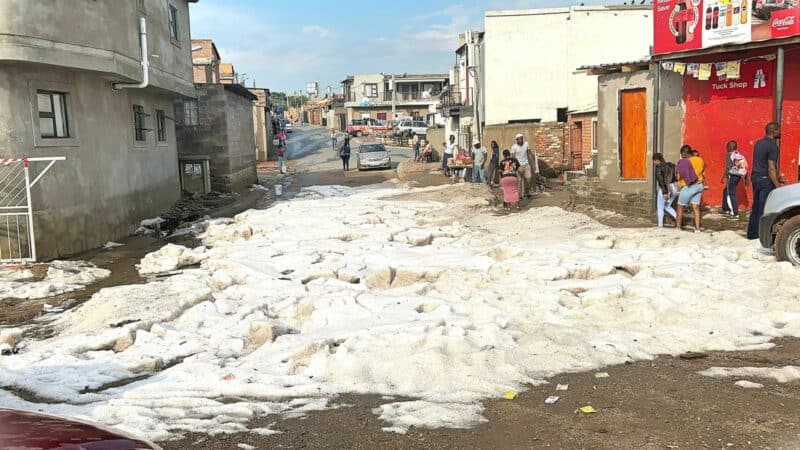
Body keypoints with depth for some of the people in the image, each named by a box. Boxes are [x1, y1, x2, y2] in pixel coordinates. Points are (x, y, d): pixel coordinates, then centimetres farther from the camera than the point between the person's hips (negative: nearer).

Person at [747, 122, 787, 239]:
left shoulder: (759, 143, 12)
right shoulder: (773, 146, -15)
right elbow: (771, 168, -20)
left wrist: (778, 178, 22)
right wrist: (777, 185, -19)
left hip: (755, 177, 9)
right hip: (765, 180, -9)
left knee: (756, 207, 14)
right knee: (764, 208, -3)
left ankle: (752, 233, 19)